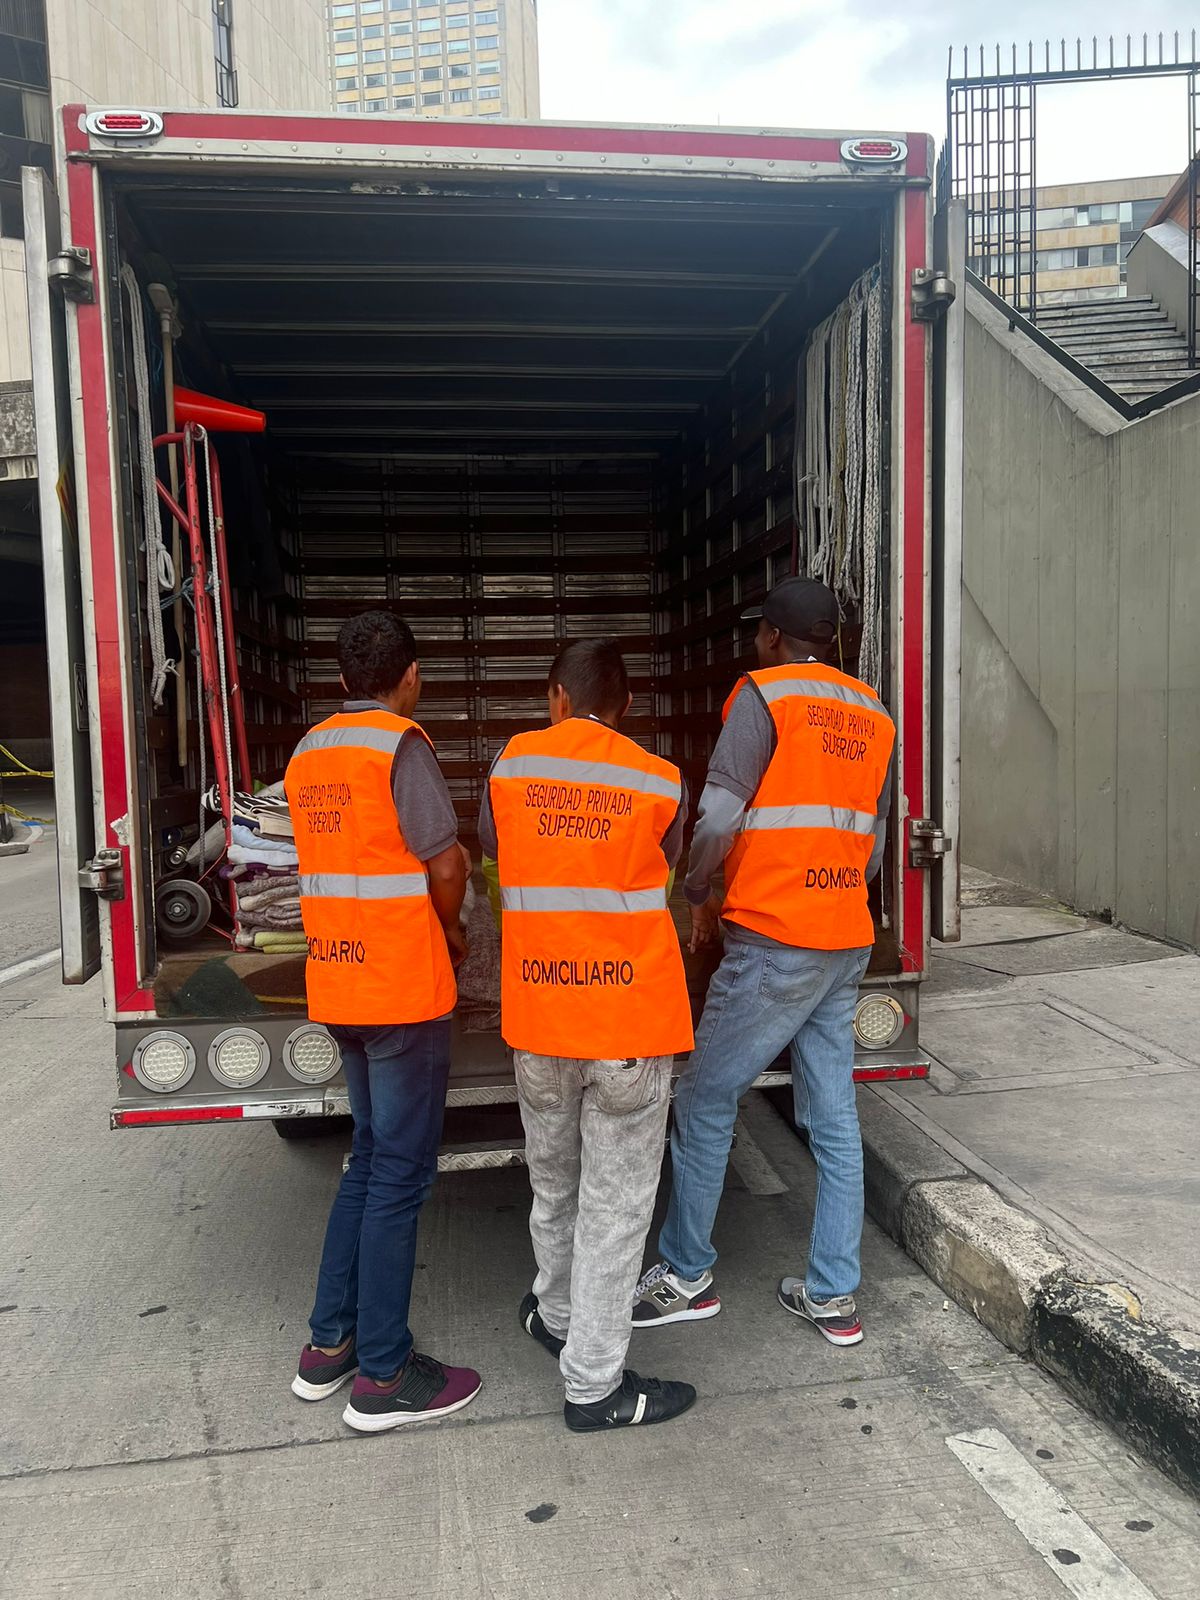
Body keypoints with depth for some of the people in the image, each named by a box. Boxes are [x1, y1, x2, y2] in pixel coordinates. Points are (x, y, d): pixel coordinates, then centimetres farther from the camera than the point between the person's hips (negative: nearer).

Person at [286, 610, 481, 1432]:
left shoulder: (310, 749, 10)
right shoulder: (401, 744, -13)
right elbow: (446, 864, -16)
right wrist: (451, 933, 3)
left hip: (337, 981, 8)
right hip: (403, 986, -8)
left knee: (370, 1158, 19)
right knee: (400, 1174, 2)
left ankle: (330, 1344, 27)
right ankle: (384, 1375, 13)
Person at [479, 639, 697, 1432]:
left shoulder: (511, 763, 0)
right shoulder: (661, 783, -6)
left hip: (537, 1016, 3)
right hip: (632, 1019, -3)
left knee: (554, 1182, 23)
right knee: (616, 1201, 8)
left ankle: (558, 1315, 43)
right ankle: (594, 1383, 17)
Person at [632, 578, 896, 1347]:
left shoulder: (764, 693, -8)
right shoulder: (875, 716, 12)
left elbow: (719, 815, -16)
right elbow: (873, 845, 15)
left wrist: (700, 894, -1)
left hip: (774, 943, -7)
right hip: (848, 943, 7)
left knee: (705, 1102, 6)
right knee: (835, 1118, 11)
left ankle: (687, 1276, 18)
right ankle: (834, 1296, 20)